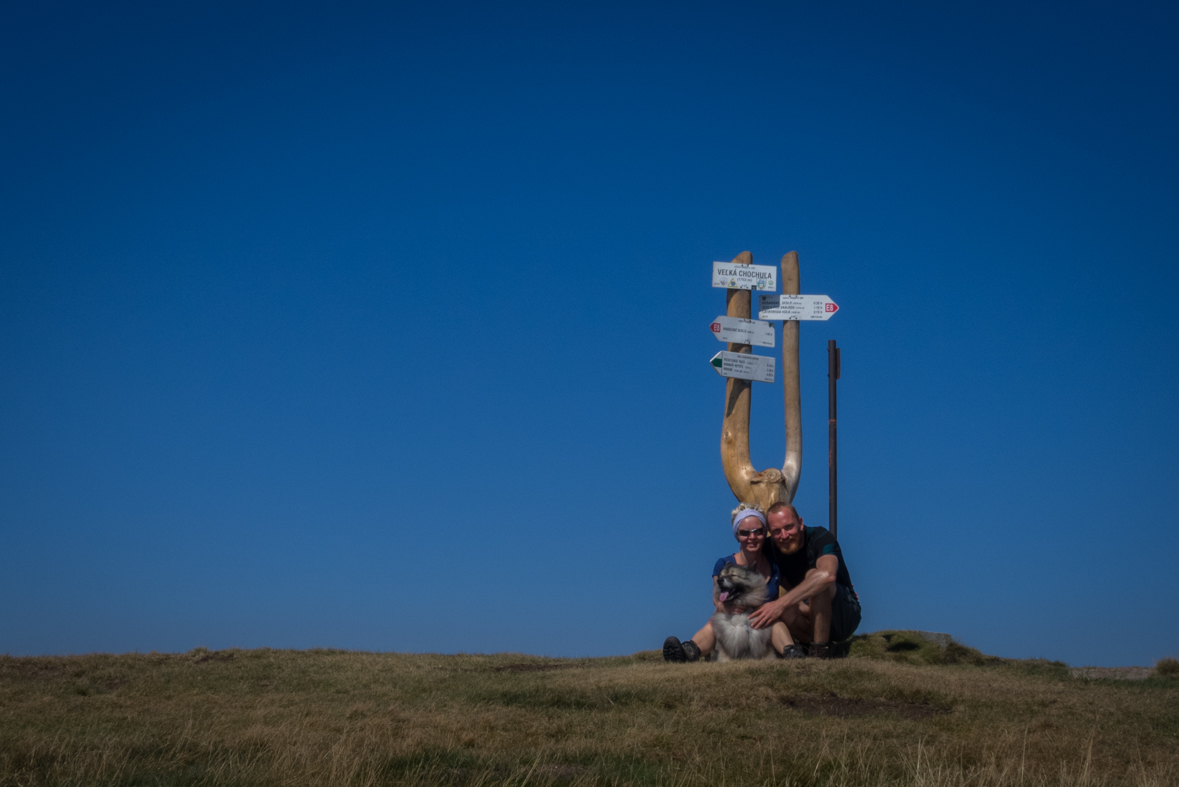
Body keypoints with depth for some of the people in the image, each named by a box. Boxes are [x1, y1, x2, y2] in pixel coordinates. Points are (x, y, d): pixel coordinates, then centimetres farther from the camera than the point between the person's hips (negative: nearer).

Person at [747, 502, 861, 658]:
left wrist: (781, 603, -47)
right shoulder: (771, 549, -2)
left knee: (813, 575, -31)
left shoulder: (820, 538, -20)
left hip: (844, 618, -4)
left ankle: (821, 650, -27)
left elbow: (827, 575, -42)